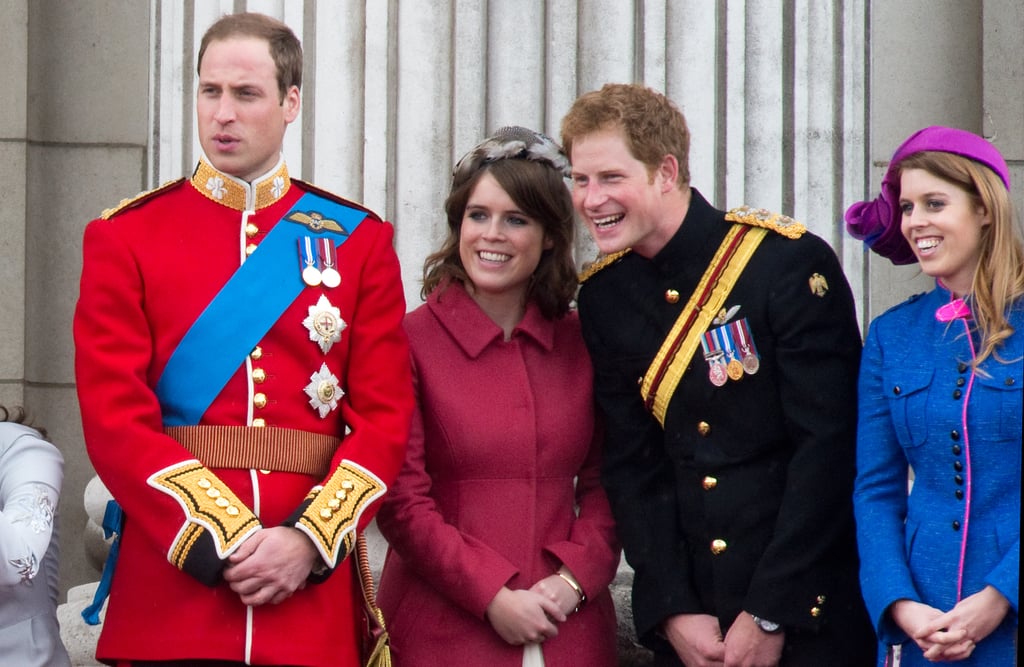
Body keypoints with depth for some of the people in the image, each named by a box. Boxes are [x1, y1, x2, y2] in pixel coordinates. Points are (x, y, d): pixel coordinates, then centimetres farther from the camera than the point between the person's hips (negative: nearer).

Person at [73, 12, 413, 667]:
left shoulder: (359, 239, 7)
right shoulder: (125, 237, 3)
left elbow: (386, 415, 2)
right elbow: (116, 416, -5)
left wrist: (310, 540, -12)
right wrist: (221, 544, -14)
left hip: (313, 587, 1)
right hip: (172, 579, -1)